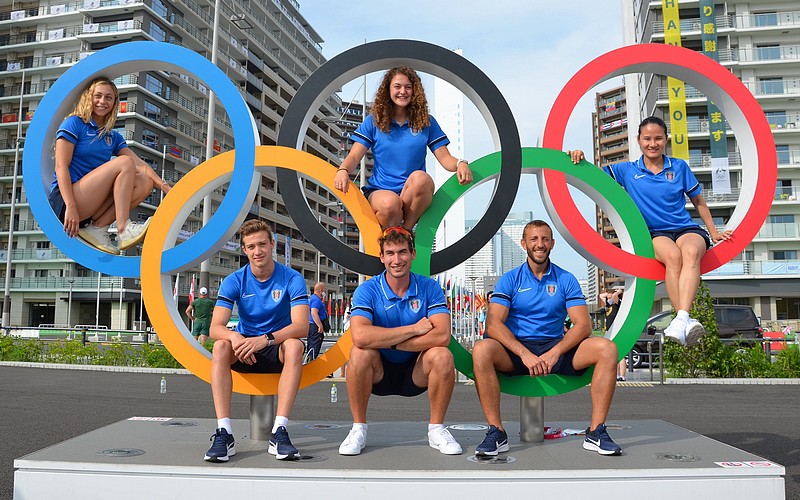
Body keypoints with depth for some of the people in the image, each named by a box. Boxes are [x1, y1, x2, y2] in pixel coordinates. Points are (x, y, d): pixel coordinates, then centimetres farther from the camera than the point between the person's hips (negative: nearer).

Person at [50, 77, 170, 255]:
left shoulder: (113, 137, 18)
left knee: (145, 182, -13)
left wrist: (165, 186, -15)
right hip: (63, 200, -6)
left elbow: (140, 164, 4)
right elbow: (61, 167, -10)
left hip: (92, 204, 6)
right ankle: (123, 231, -29)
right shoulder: (74, 123, 0)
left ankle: (98, 227, -18)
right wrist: (70, 207, -23)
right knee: (124, 163, -21)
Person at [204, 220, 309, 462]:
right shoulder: (234, 281, -4)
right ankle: (224, 432, -33)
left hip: (278, 351, -2)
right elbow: (215, 328, -14)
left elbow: (301, 326, -23)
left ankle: (279, 432, -37)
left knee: (294, 346, -34)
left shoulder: (292, 279, -10)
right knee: (221, 346, -29)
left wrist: (265, 339, -39)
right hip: (244, 351, 2)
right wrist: (234, 337, -39)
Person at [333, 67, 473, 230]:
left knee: (420, 177, -35)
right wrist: (343, 170, -23)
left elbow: (445, 158, 5)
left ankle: (406, 229, -18)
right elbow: (354, 157, 1)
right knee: (389, 203, -38)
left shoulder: (426, 122, 11)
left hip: (414, 195, 1)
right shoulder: (373, 122, 9)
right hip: (379, 191, -1)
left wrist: (460, 163, -19)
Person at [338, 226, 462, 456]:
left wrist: (388, 341, -23)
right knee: (360, 352, -30)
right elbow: (360, 336, -30)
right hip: (379, 373, -1)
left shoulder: (429, 287, -7)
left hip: (416, 373, 1)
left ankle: (436, 429, -6)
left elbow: (442, 336, -22)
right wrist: (414, 329, -25)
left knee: (442, 356, -27)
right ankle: (358, 429, -10)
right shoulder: (367, 290, -11)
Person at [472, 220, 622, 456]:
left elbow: (583, 324, -3)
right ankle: (496, 432, -25)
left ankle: (596, 432, -17)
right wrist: (525, 353, -24)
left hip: (556, 349, 2)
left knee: (607, 349, -22)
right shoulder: (510, 280, 3)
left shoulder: (566, 280, 7)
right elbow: (493, 323, -10)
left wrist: (555, 352, -20)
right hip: (516, 350, -1)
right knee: (481, 350, -32)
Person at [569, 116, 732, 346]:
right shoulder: (627, 170, 12)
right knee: (673, 255, -38)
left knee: (691, 251, -38)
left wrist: (714, 232, 18)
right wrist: (579, 159, -14)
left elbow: (698, 201, 22)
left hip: (687, 229, 1)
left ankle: (681, 319, -55)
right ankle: (687, 323, -46)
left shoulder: (680, 167, 14)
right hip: (654, 234, -1)